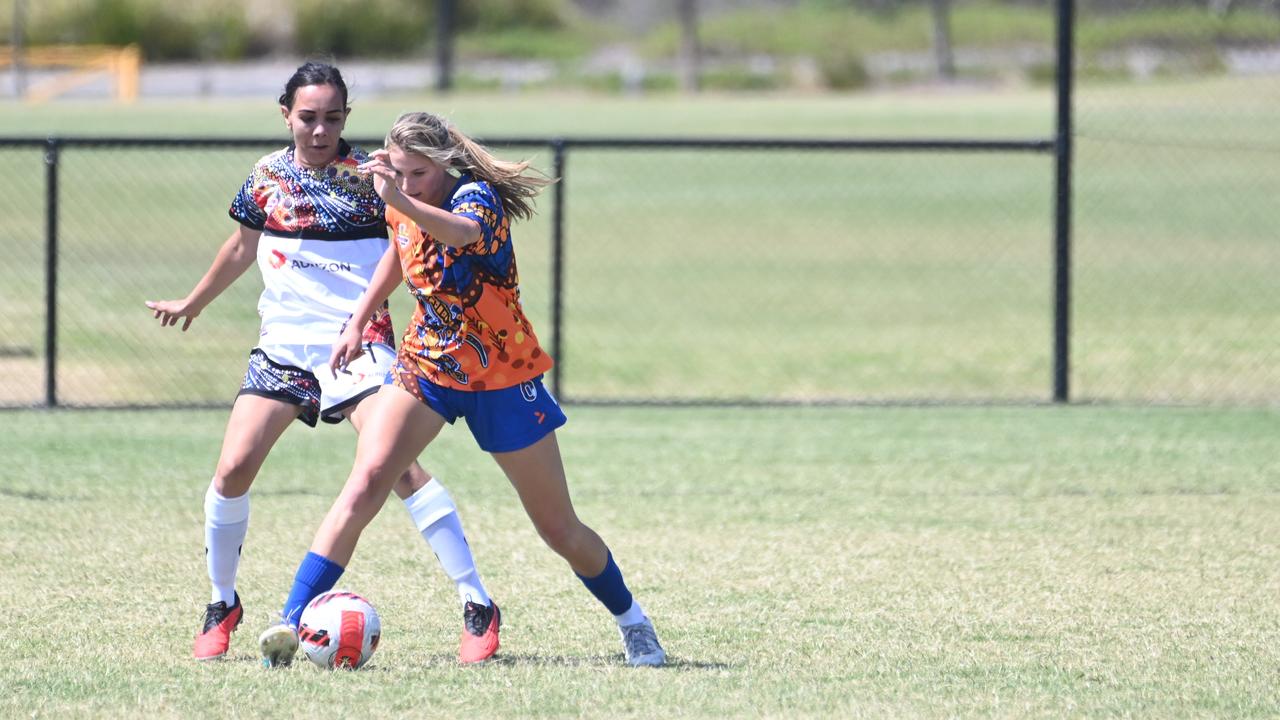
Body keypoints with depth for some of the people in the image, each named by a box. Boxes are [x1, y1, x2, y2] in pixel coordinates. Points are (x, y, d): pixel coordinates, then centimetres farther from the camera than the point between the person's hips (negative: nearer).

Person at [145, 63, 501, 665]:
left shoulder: (371, 178, -6)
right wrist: (193, 303, 36)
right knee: (233, 469, -6)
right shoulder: (267, 177, 7)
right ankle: (222, 604, 16)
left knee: (397, 464, -20)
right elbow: (243, 245, 24)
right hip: (282, 342, 4)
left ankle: (478, 606, -15)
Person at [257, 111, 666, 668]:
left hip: (502, 377, -4)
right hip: (424, 364, 4)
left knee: (559, 529, 6)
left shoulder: (475, 195, -24)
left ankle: (632, 622, 32)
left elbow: (465, 232, -50)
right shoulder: (404, 210, -5)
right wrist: (358, 324, 16)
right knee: (366, 482, -21)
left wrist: (401, 201, -68)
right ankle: (292, 622, -26)